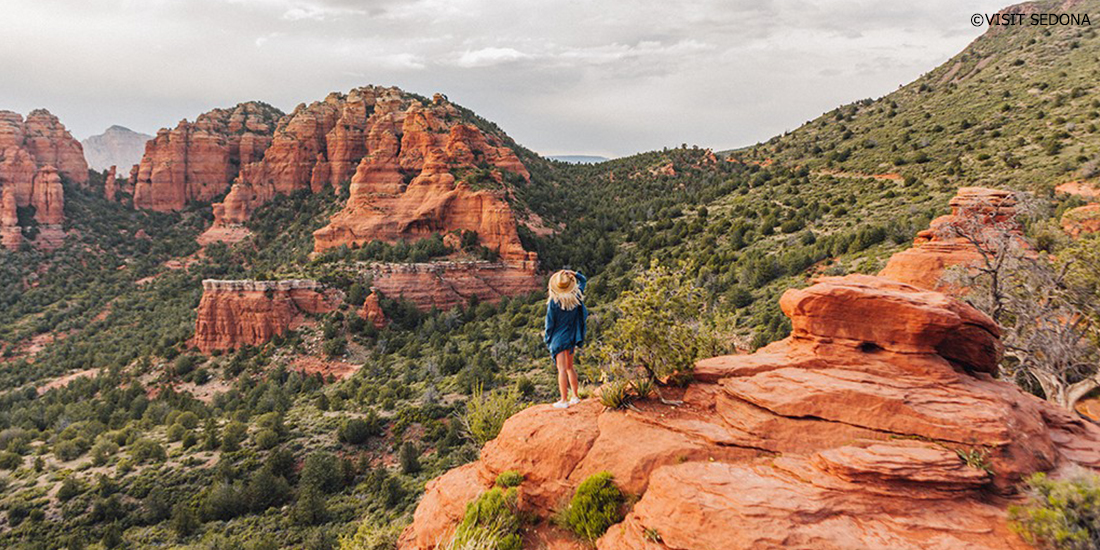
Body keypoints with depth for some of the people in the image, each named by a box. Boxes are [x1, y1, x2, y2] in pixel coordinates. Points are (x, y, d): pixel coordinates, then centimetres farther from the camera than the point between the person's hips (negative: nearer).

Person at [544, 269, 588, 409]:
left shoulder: (553, 301, -18)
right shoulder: (576, 296, -4)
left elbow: (550, 322, -11)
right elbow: (583, 280, 15)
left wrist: (548, 338, 2)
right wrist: (574, 273, -1)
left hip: (558, 338, -6)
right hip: (571, 337, 6)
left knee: (562, 369, -3)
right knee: (569, 367, 18)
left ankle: (564, 400, -1)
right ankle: (575, 396, 22)